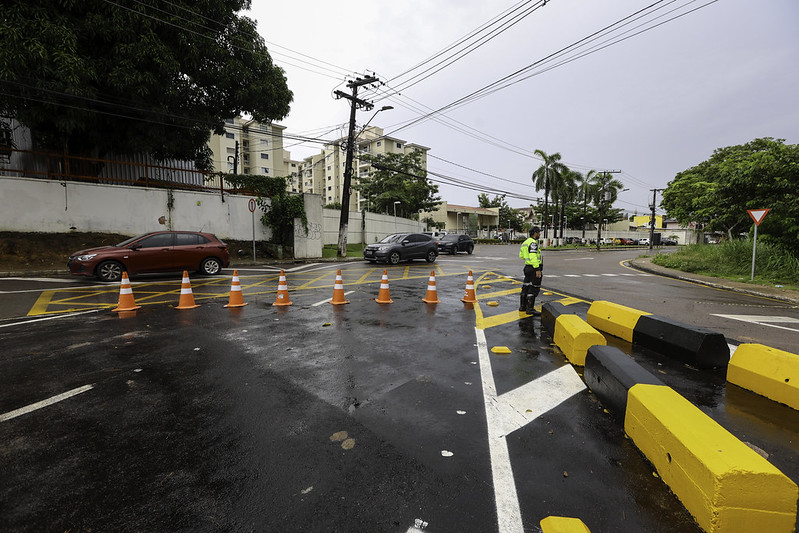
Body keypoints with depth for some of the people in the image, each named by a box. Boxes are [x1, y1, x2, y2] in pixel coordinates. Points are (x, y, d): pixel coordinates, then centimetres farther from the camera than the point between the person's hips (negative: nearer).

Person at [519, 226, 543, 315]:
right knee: (534, 288, -6)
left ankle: (522, 306, 22)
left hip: (527, 267, 10)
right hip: (534, 268, -10)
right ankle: (530, 309, -5)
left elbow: (521, 255, 18)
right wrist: (537, 270, -24)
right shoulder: (533, 243, -16)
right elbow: (533, 257, -24)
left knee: (526, 287, 15)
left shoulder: (525, 242, 13)